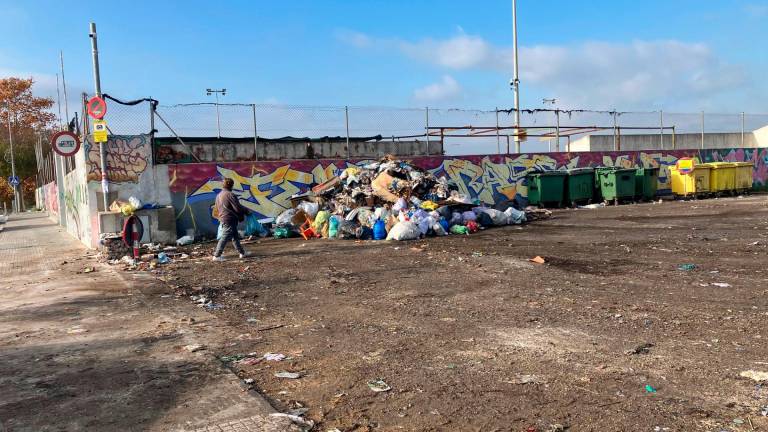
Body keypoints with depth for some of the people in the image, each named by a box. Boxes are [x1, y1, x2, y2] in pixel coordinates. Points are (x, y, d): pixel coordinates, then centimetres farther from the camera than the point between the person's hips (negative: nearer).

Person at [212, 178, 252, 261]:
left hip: (222, 219, 10)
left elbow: (217, 208, 20)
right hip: (230, 220, -10)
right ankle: (217, 256, -4)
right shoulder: (230, 195, -17)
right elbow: (238, 208, -18)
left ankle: (242, 252, 23)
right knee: (225, 238, -6)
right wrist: (246, 211, -2)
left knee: (235, 237, 16)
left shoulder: (219, 195, 11)